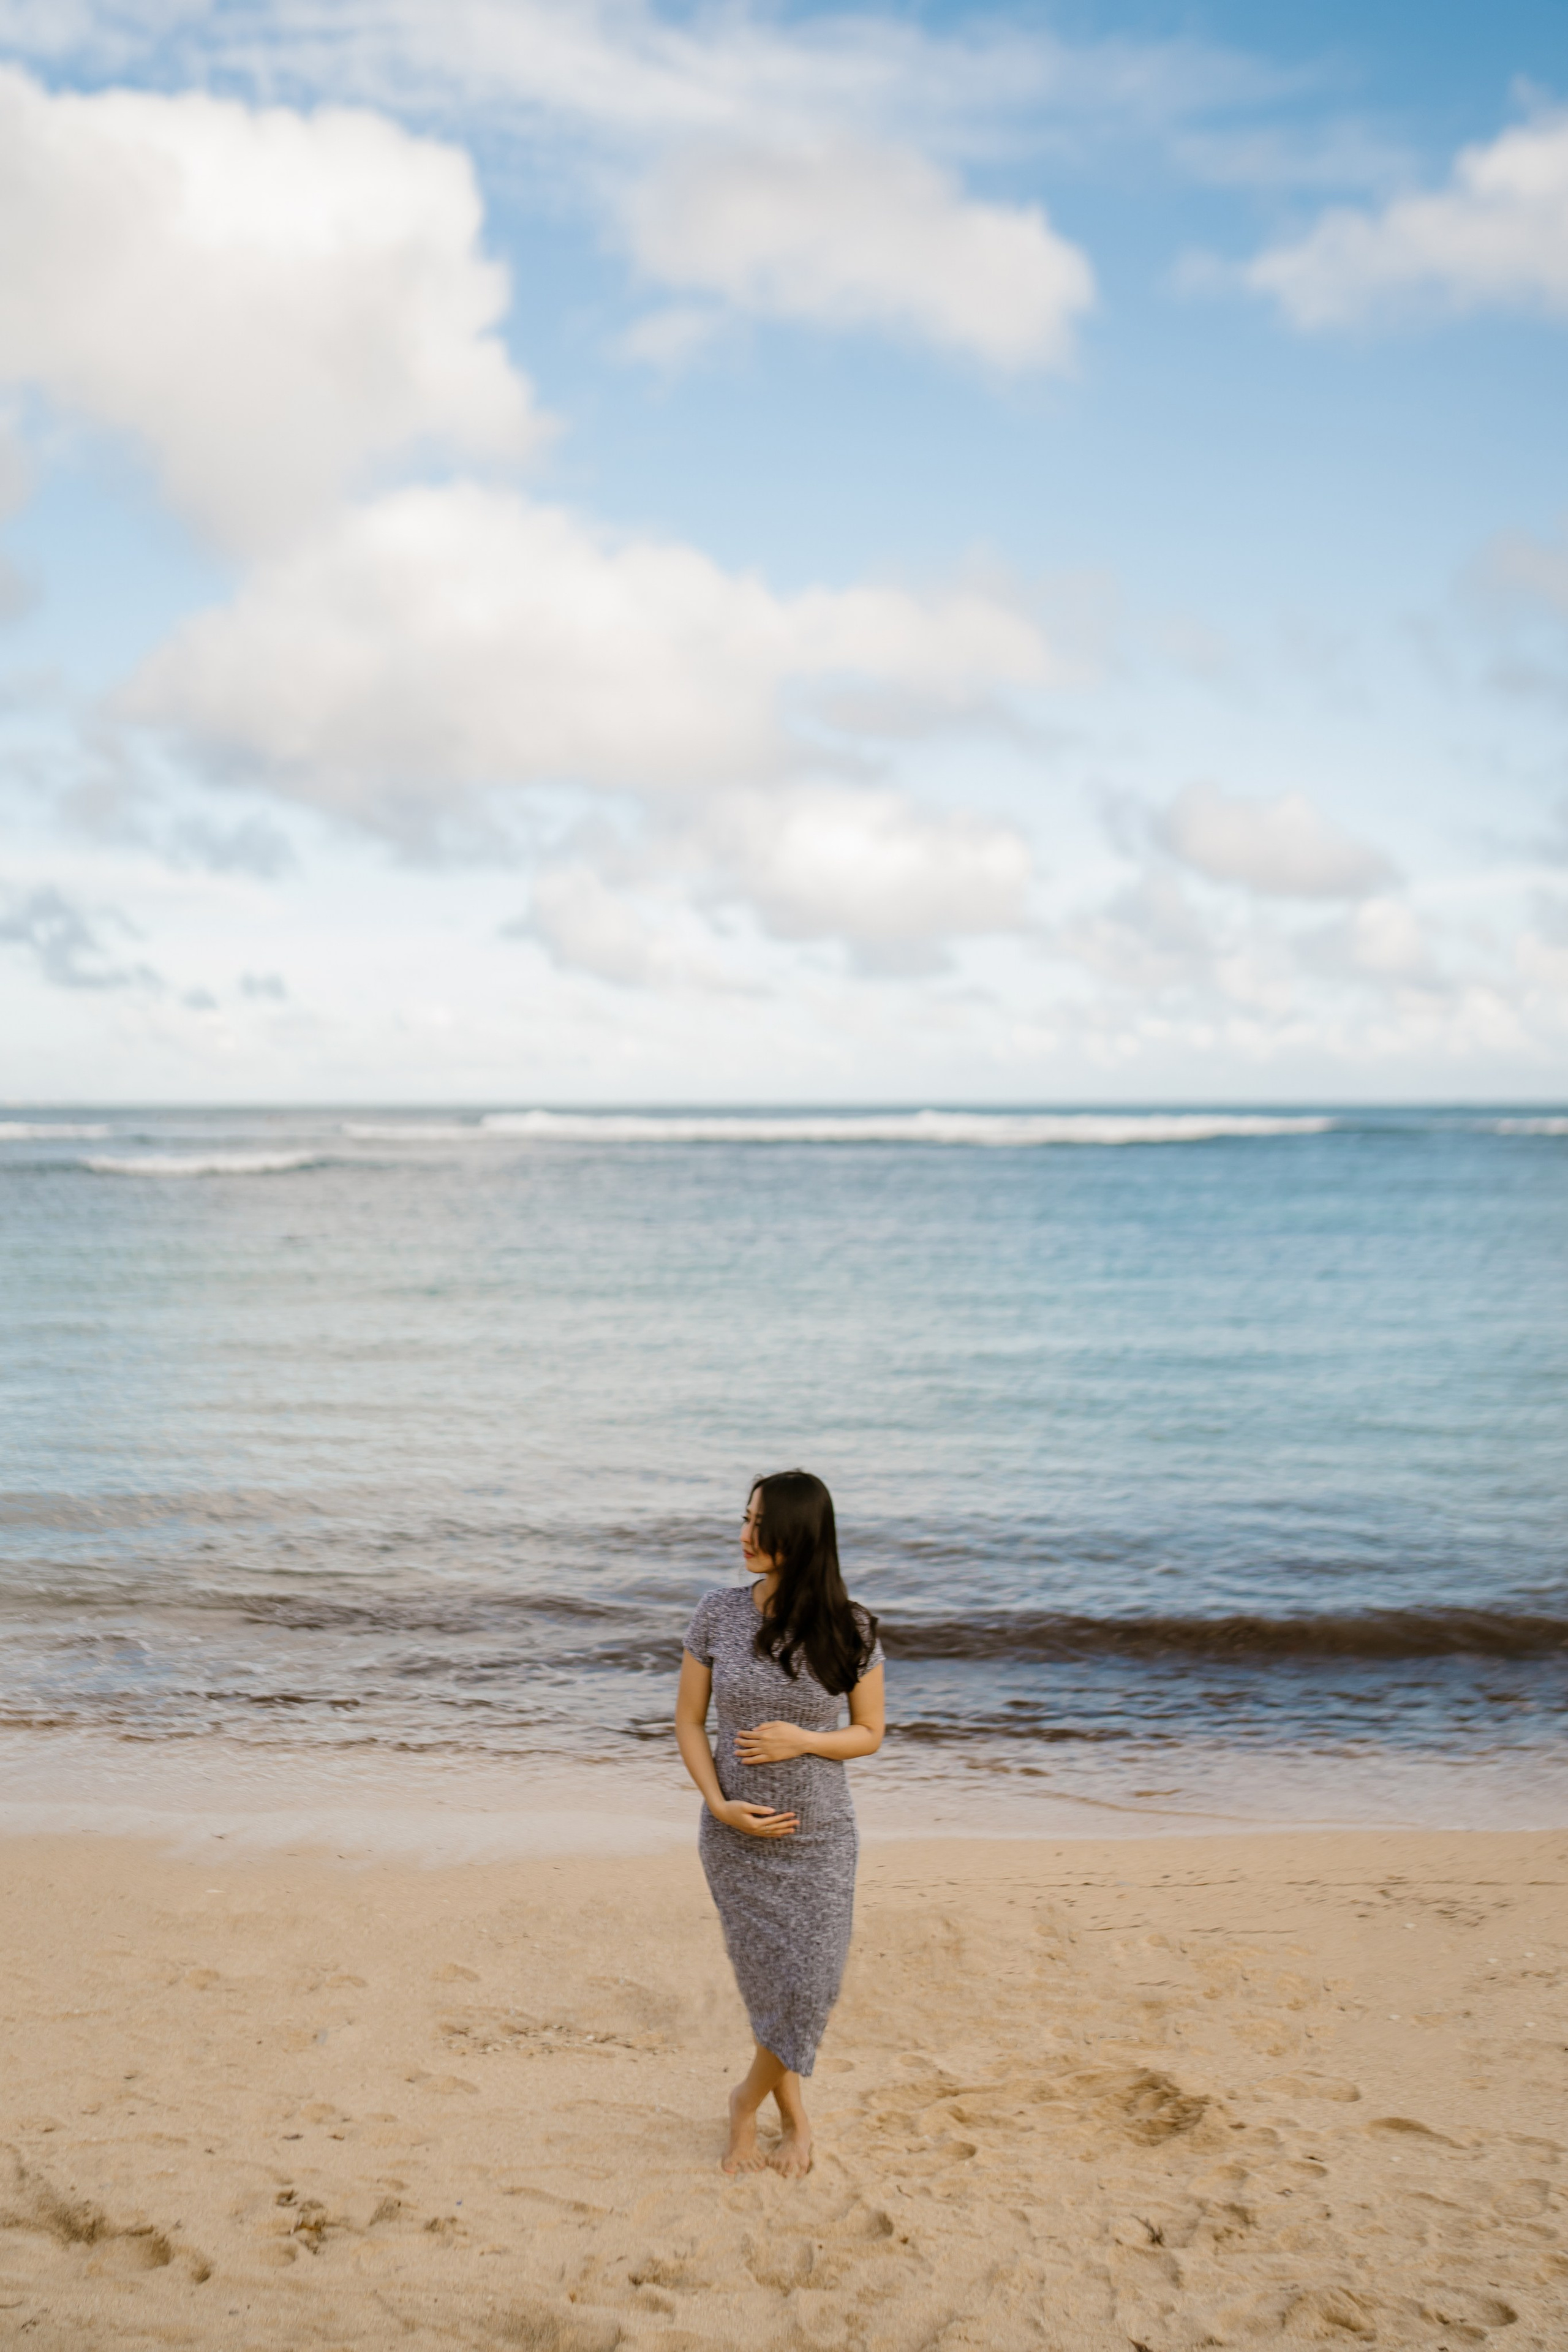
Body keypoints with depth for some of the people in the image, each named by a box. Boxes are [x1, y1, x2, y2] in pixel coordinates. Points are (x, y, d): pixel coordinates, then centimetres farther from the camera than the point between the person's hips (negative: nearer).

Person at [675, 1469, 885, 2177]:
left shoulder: (849, 1631, -10)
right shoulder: (718, 1614, -7)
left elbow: (871, 1733, 1)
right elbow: (688, 1720, 1)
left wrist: (803, 1741, -18)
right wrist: (719, 1802, -12)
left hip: (820, 1836, 0)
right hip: (739, 1834, 1)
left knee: (810, 1987, 0)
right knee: (769, 1984, 8)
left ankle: (748, 2101, 27)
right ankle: (794, 2119, 31)